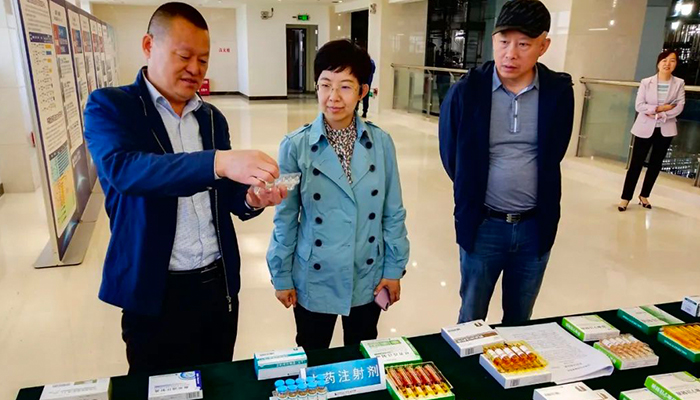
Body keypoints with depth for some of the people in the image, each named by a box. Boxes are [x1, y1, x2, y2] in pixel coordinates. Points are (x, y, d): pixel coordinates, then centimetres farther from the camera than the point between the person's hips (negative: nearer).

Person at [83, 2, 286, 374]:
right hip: (156, 292, -4)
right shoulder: (109, 106, -7)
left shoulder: (212, 117, 8)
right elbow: (122, 168, -27)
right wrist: (219, 161, -40)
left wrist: (252, 199, -16)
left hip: (219, 285, 5)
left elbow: (226, 195, 8)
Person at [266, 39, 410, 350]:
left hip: (368, 279, 2)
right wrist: (281, 276, -1)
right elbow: (285, 218, -5)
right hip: (314, 281, -1)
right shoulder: (296, 146, -11)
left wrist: (394, 267, 0)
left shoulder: (381, 143, -7)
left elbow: (393, 212, 0)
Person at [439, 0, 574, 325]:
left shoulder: (559, 92, -7)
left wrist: (537, 199, 10)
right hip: (483, 225, -1)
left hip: (535, 226, 2)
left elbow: (553, 155, 7)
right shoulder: (466, 92, -11)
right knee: (471, 320, 13)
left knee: (519, 320, 19)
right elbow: (451, 157, 1)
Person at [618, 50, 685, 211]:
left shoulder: (679, 83, 1)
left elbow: (679, 106, -6)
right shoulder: (646, 82, -3)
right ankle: (626, 198, 4)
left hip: (665, 130, 2)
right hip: (644, 128, -2)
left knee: (656, 164, 10)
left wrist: (661, 115, -17)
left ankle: (644, 195, 25)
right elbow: (639, 105, -9)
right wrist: (659, 108, -17)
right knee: (636, 163, -2)